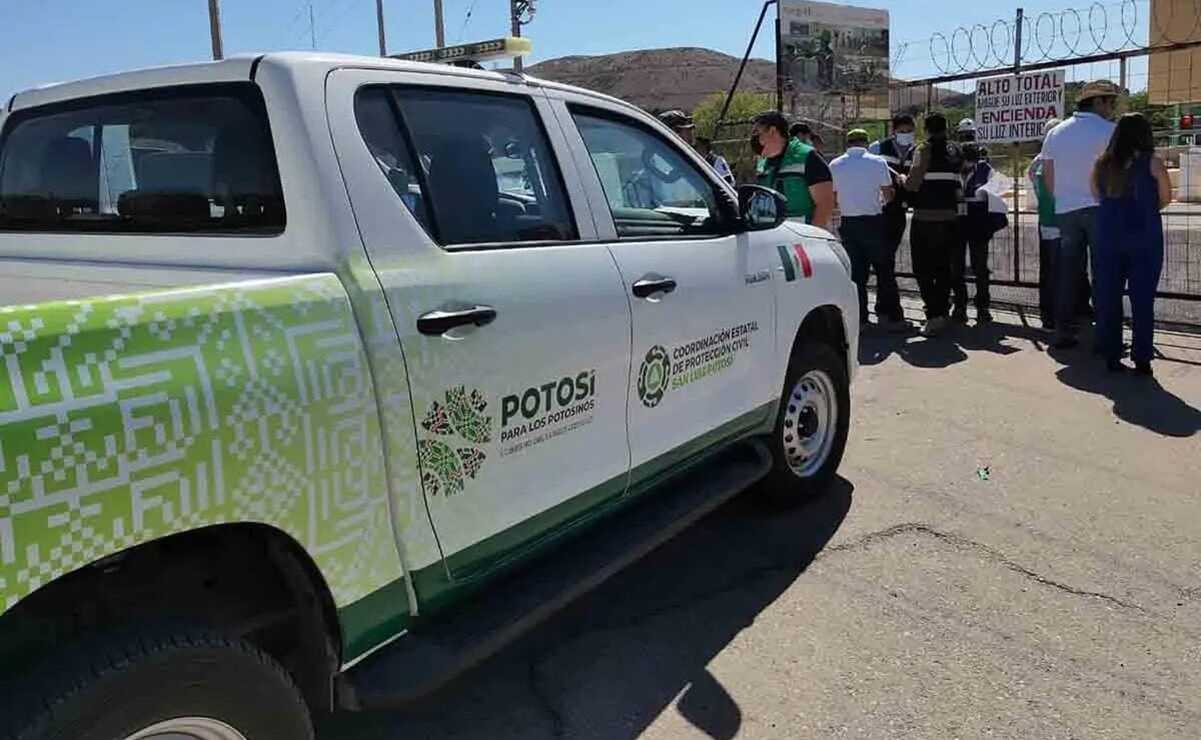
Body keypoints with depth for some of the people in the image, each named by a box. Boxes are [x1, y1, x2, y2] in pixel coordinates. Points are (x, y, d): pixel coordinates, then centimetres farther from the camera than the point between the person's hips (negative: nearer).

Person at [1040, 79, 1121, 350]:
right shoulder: (1109, 130, -4)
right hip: (1100, 208, -4)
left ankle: (1063, 333, 8)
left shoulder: (1055, 133, 11)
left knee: (1066, 274, 7)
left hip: (1065, 211, 4)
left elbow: (1047, 177, 11)